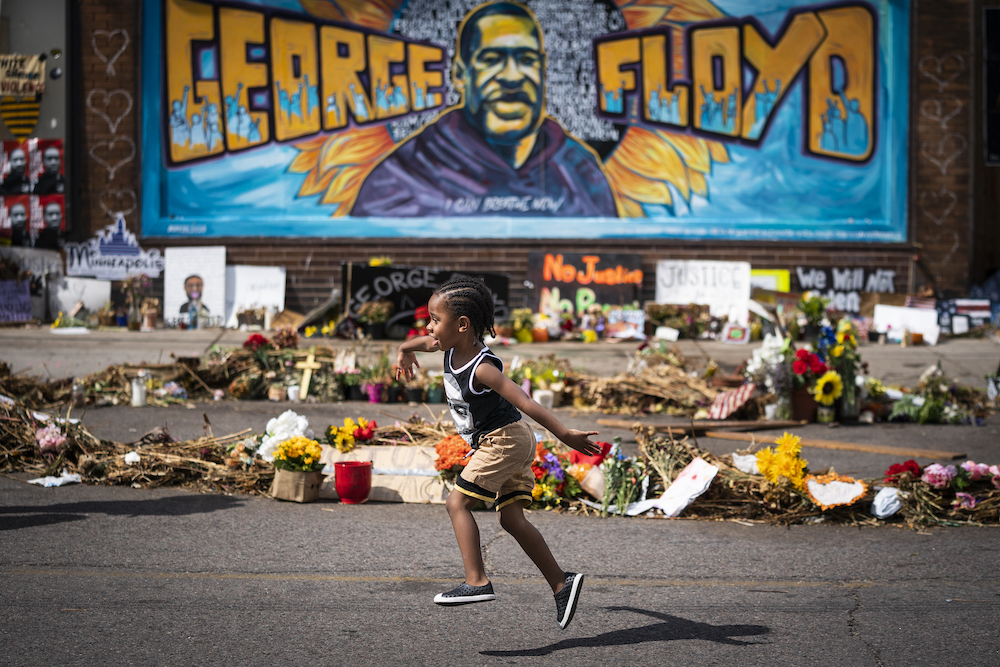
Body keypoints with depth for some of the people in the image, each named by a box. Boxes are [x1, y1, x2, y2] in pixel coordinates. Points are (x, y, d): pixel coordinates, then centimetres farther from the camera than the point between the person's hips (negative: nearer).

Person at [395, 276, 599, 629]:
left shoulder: (482, 368, -26)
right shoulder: (452, 348, 0)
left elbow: (525, 402, -31)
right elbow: (428, 341, 24)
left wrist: (565, 434, -34)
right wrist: (406, 350, 42)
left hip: (505, 440, -9)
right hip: (506, 444, 9)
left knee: (457, 503, -12)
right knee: (511, 518, 6)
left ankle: (477, 581, -16)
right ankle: (561, 582, 6)